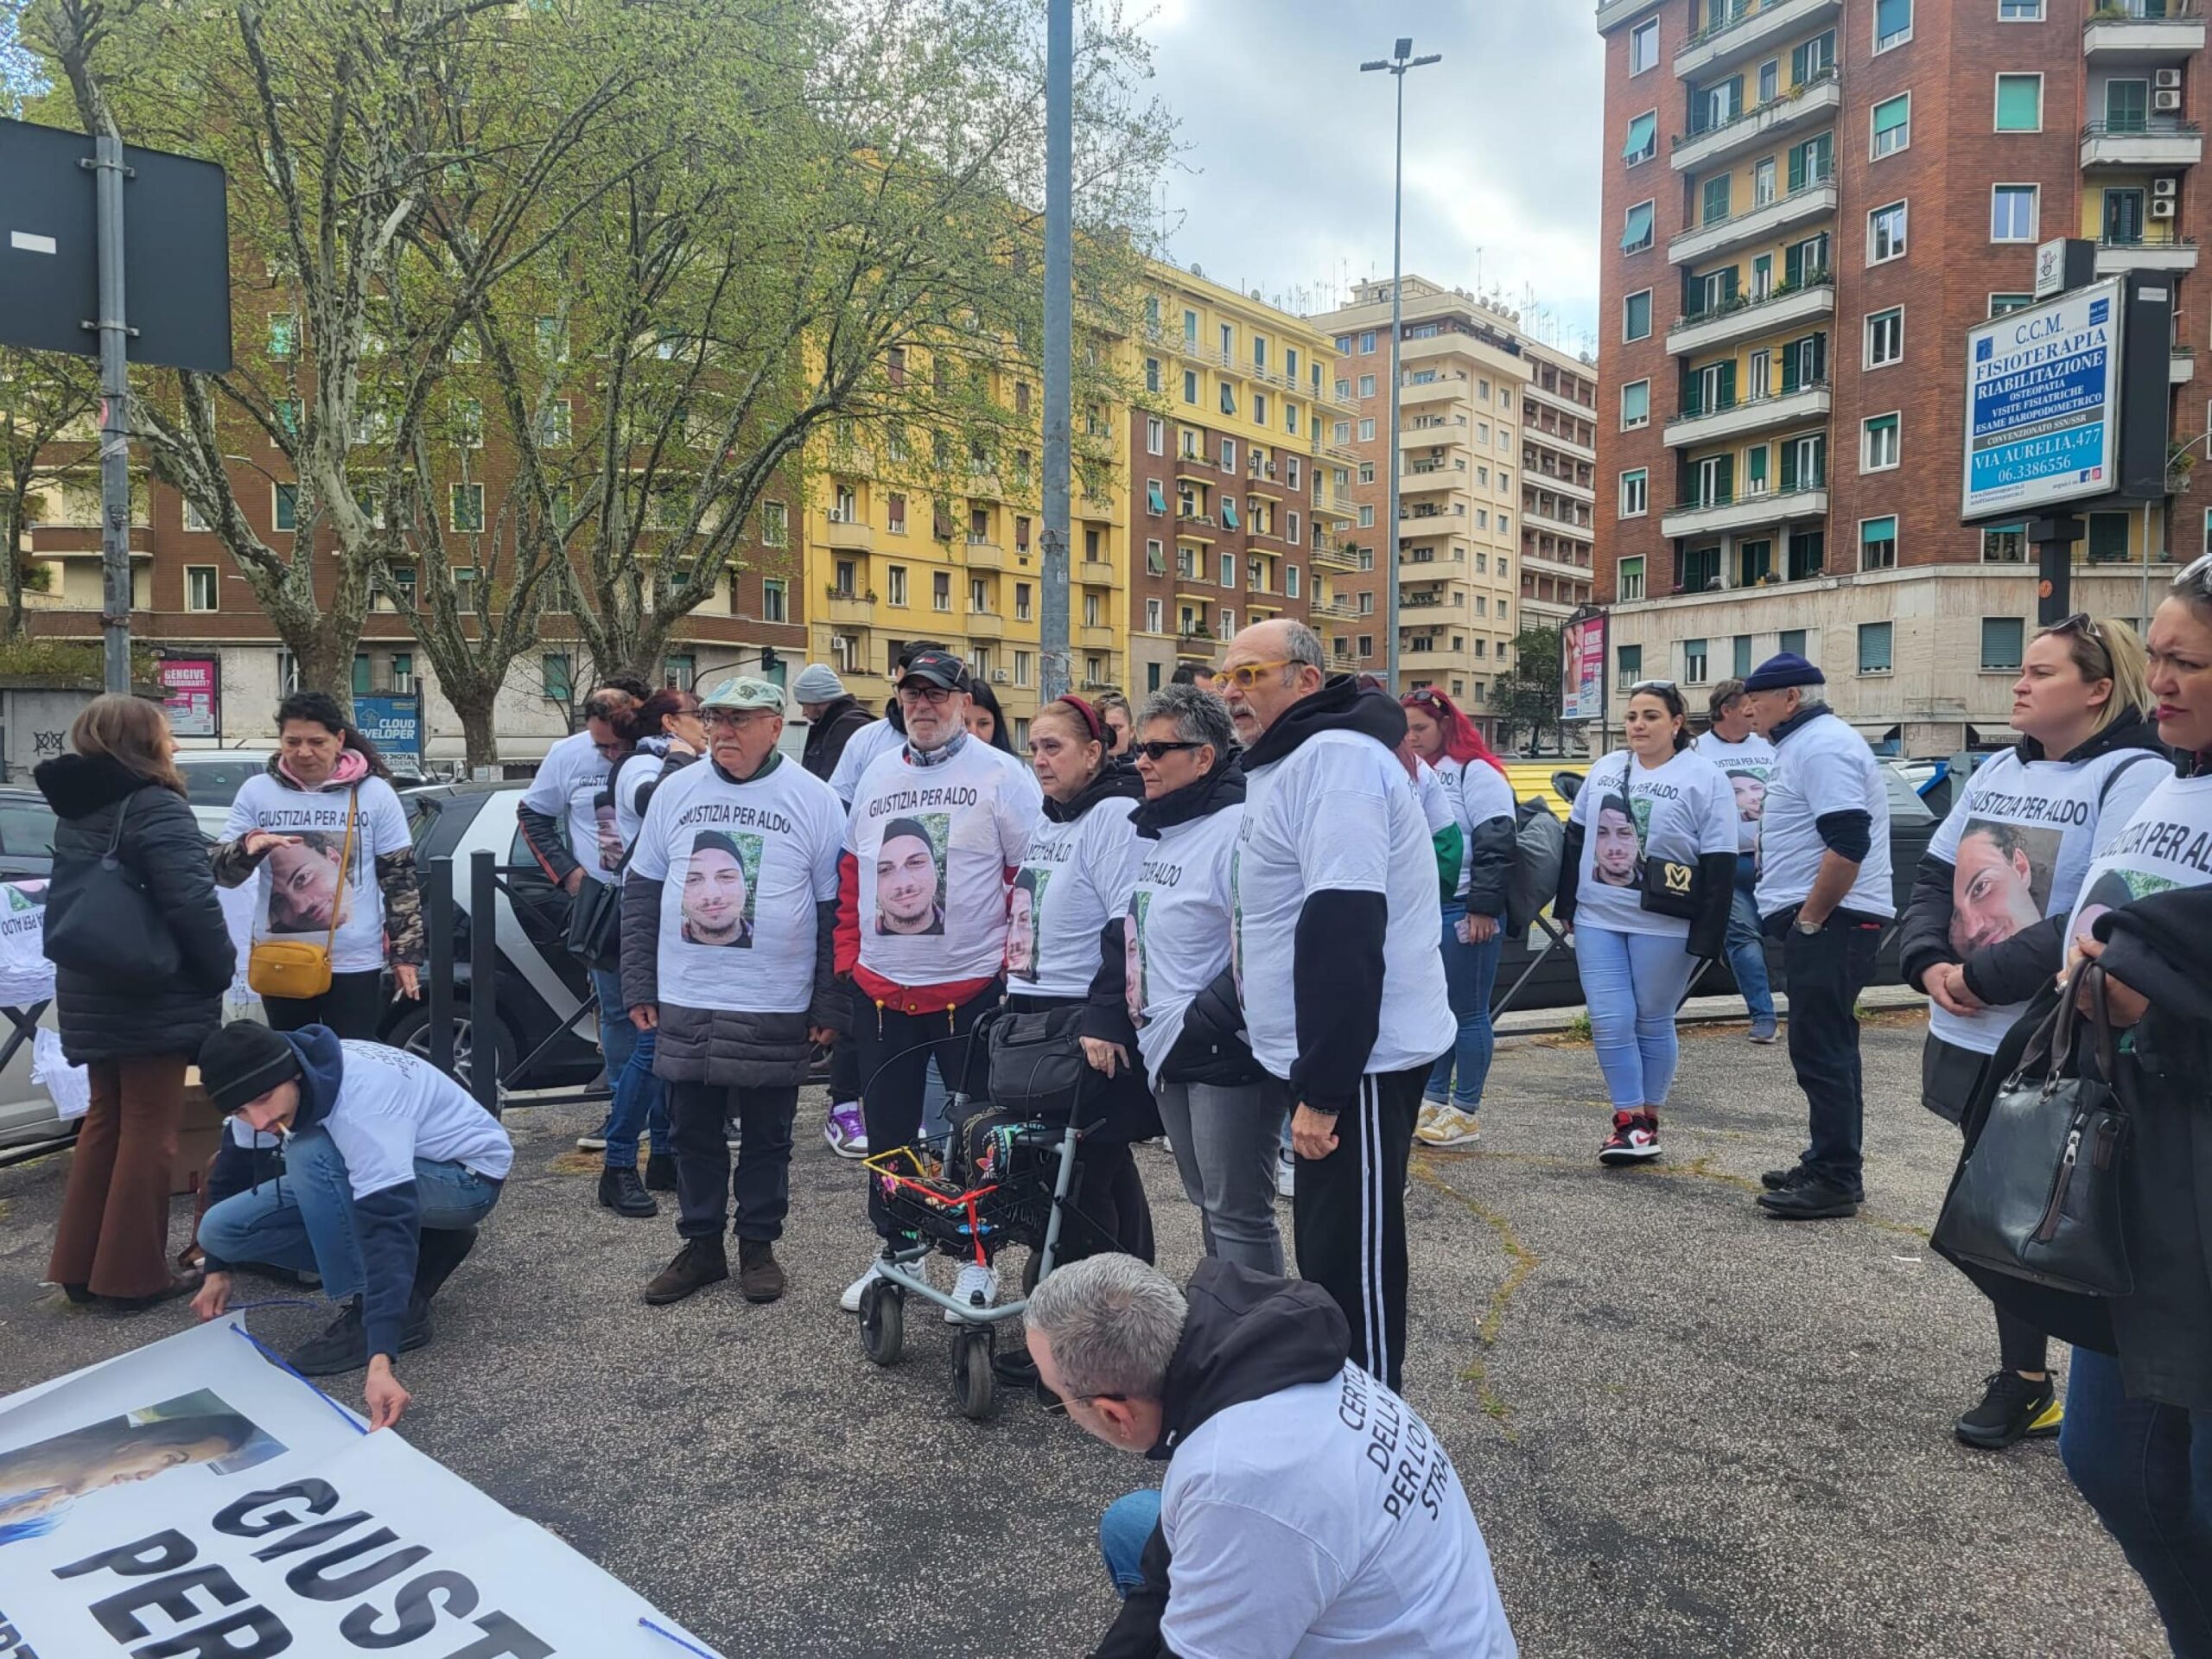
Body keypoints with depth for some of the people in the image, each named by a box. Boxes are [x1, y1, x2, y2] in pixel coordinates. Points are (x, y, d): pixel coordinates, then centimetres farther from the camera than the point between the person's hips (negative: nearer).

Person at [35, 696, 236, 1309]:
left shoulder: (75, 812, 11)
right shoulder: (157, 809, -17)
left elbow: (66, 903, 17)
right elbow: (191, 903, -24)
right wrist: (220, 970, -11)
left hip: (92, 996, 8)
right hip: (155, 1000, -8)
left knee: (106, 1121, 18)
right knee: (149, 1130, 1)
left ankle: (79, 1265, 24)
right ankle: (133, 1275, 8)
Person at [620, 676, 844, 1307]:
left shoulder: (813, 800, -4)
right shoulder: (675, 792, 4)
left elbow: (835, 910, -3)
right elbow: (641, 894, 10)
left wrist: (830, 1005, -4)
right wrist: (639, 987, 6)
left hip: (775, 1011, -3)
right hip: (684, 1004, 3)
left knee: (766, 1137, 9)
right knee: (693, 1132, 13)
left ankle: (758, 1244, 26)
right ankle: (701, 1245, 28)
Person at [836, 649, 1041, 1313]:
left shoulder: (1000, 774, -6)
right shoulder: (877, 774, 11)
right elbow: (852, 873, 16)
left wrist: (1018, 963, -11)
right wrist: (847, 959, 10)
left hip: (972, 987, -5)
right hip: (880, 988, 5)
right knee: (887, 1128, 14)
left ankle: (978, 1259, 23)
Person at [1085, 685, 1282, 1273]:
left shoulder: (1237, 828, -17)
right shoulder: (1149, 828, 12)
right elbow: (1123, 931, 19)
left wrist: (1198, 1026, -19)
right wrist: (1104, 1018, 10)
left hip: (1229, 1056, -9)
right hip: (1165, 1049, 9)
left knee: (1238, 1214, -2)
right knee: (1208, 1204, 19)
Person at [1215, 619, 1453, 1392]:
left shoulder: (1335, 758, -18)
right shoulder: (1288, 762, 16)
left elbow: (1343, 933, -26)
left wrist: (1322, 1089, -26)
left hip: (1359, 1063, -11)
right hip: (1321, 1056, 11)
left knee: (1351, 1257, -2)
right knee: (1326, 1245, 19)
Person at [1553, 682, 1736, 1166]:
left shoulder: (1704, 778, -6)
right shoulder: (1605, 770, 9)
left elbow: (1719, 867, -9)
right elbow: (1575, 838, 16)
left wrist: (1705, 938, -13)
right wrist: (1565, 905, 12)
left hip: (1662, 927, -4)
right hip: (1597, 919, 4)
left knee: (1653, 1022, 6)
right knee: (1610, 1022, -1)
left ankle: (1649, 1116, 21)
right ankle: (1628, 1118, 8)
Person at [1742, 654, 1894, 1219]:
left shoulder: (1820, 746, -16)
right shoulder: (1806, 743, 18)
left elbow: (1848, 844, -25)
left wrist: (1809, 918, -18)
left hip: (1831, 922, -11)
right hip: (1823, 921, 11)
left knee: (1821, 1051, -7)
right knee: (1829, 1050, 16)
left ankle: (1835, 1181, -1)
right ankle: (1830, 1168, 25)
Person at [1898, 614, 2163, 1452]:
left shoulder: (2135, 777, -11)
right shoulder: (1997, 771, 13)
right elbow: (1934, 875, 13)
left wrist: (1982, 977, -19)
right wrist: (1930, 963, -5)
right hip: (1974, 1039, 7)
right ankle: (2022, 1382, 29)